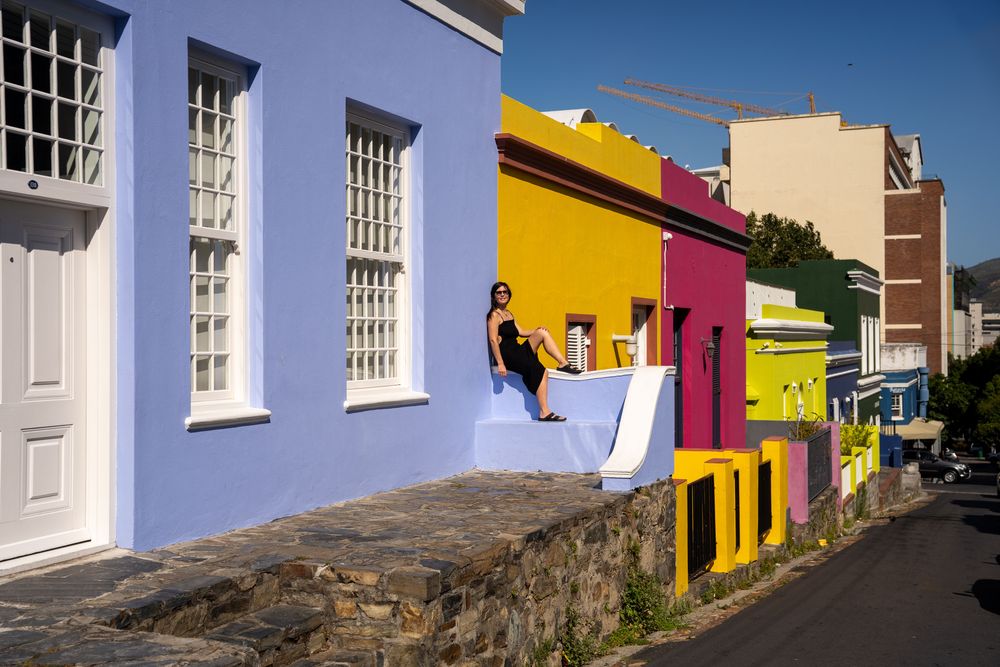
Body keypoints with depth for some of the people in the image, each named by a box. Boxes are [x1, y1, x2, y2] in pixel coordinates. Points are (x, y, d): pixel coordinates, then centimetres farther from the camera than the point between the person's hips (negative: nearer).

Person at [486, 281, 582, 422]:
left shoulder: (509, 314, 22)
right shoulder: (494, 315, -6)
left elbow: (520, 332, 17)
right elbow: (493, 340, -15)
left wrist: (537, 331, -2)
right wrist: (500, 363, -22)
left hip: (517, 352, 8)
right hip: (506, 355, -8)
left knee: (543, 333, -7)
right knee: (541, 371, -20)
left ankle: (563, 364, -12)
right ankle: (544, 412, -21)